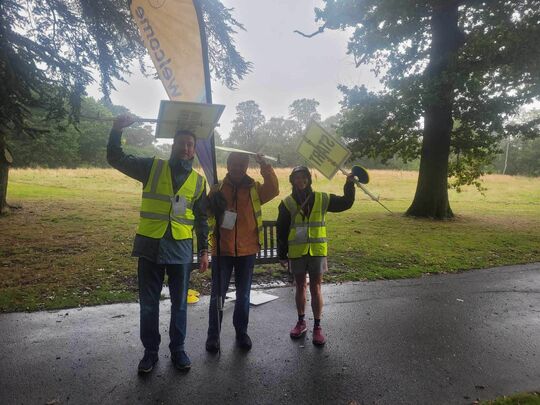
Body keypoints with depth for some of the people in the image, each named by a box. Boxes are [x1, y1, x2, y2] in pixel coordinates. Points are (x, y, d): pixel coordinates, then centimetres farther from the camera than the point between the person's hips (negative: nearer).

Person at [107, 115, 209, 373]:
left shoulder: (198, 181, 7)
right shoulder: (152, 167, 3)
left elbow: (201, 219, 11)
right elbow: (116, 159, 0)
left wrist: (204, 250, 8)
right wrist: (117, 130, -15)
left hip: (181, 248, 1)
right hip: (150, 246, -1)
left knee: (179, 303, 11)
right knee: (148, 303, 10)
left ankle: (178, 349, 29)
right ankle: (150, 351, 28)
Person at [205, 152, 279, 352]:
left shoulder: (255, 188, 2)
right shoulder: (218, 188, 1)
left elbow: (273, 189, -17)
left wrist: (264, 166, -26)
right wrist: (214, 206, -20)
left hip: (247, 250, 1)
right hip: (222, 249, -1)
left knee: (243, 294, 13)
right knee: (218, 294, 6)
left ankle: (241, 332, 29)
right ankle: (213, 335, 20)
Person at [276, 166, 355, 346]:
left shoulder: (322, 199, 0)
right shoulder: (287, 203, -2)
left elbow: (345, 203, 7)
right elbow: (281, 231, 1)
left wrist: (349, 185, -6)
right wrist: (282, 254, 1)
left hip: (317, 251, 0)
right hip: (296, 252, 1)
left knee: (315, 289, 4)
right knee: (300, 287, 14)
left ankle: (317, 327, 17)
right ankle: (301, 322, 31)